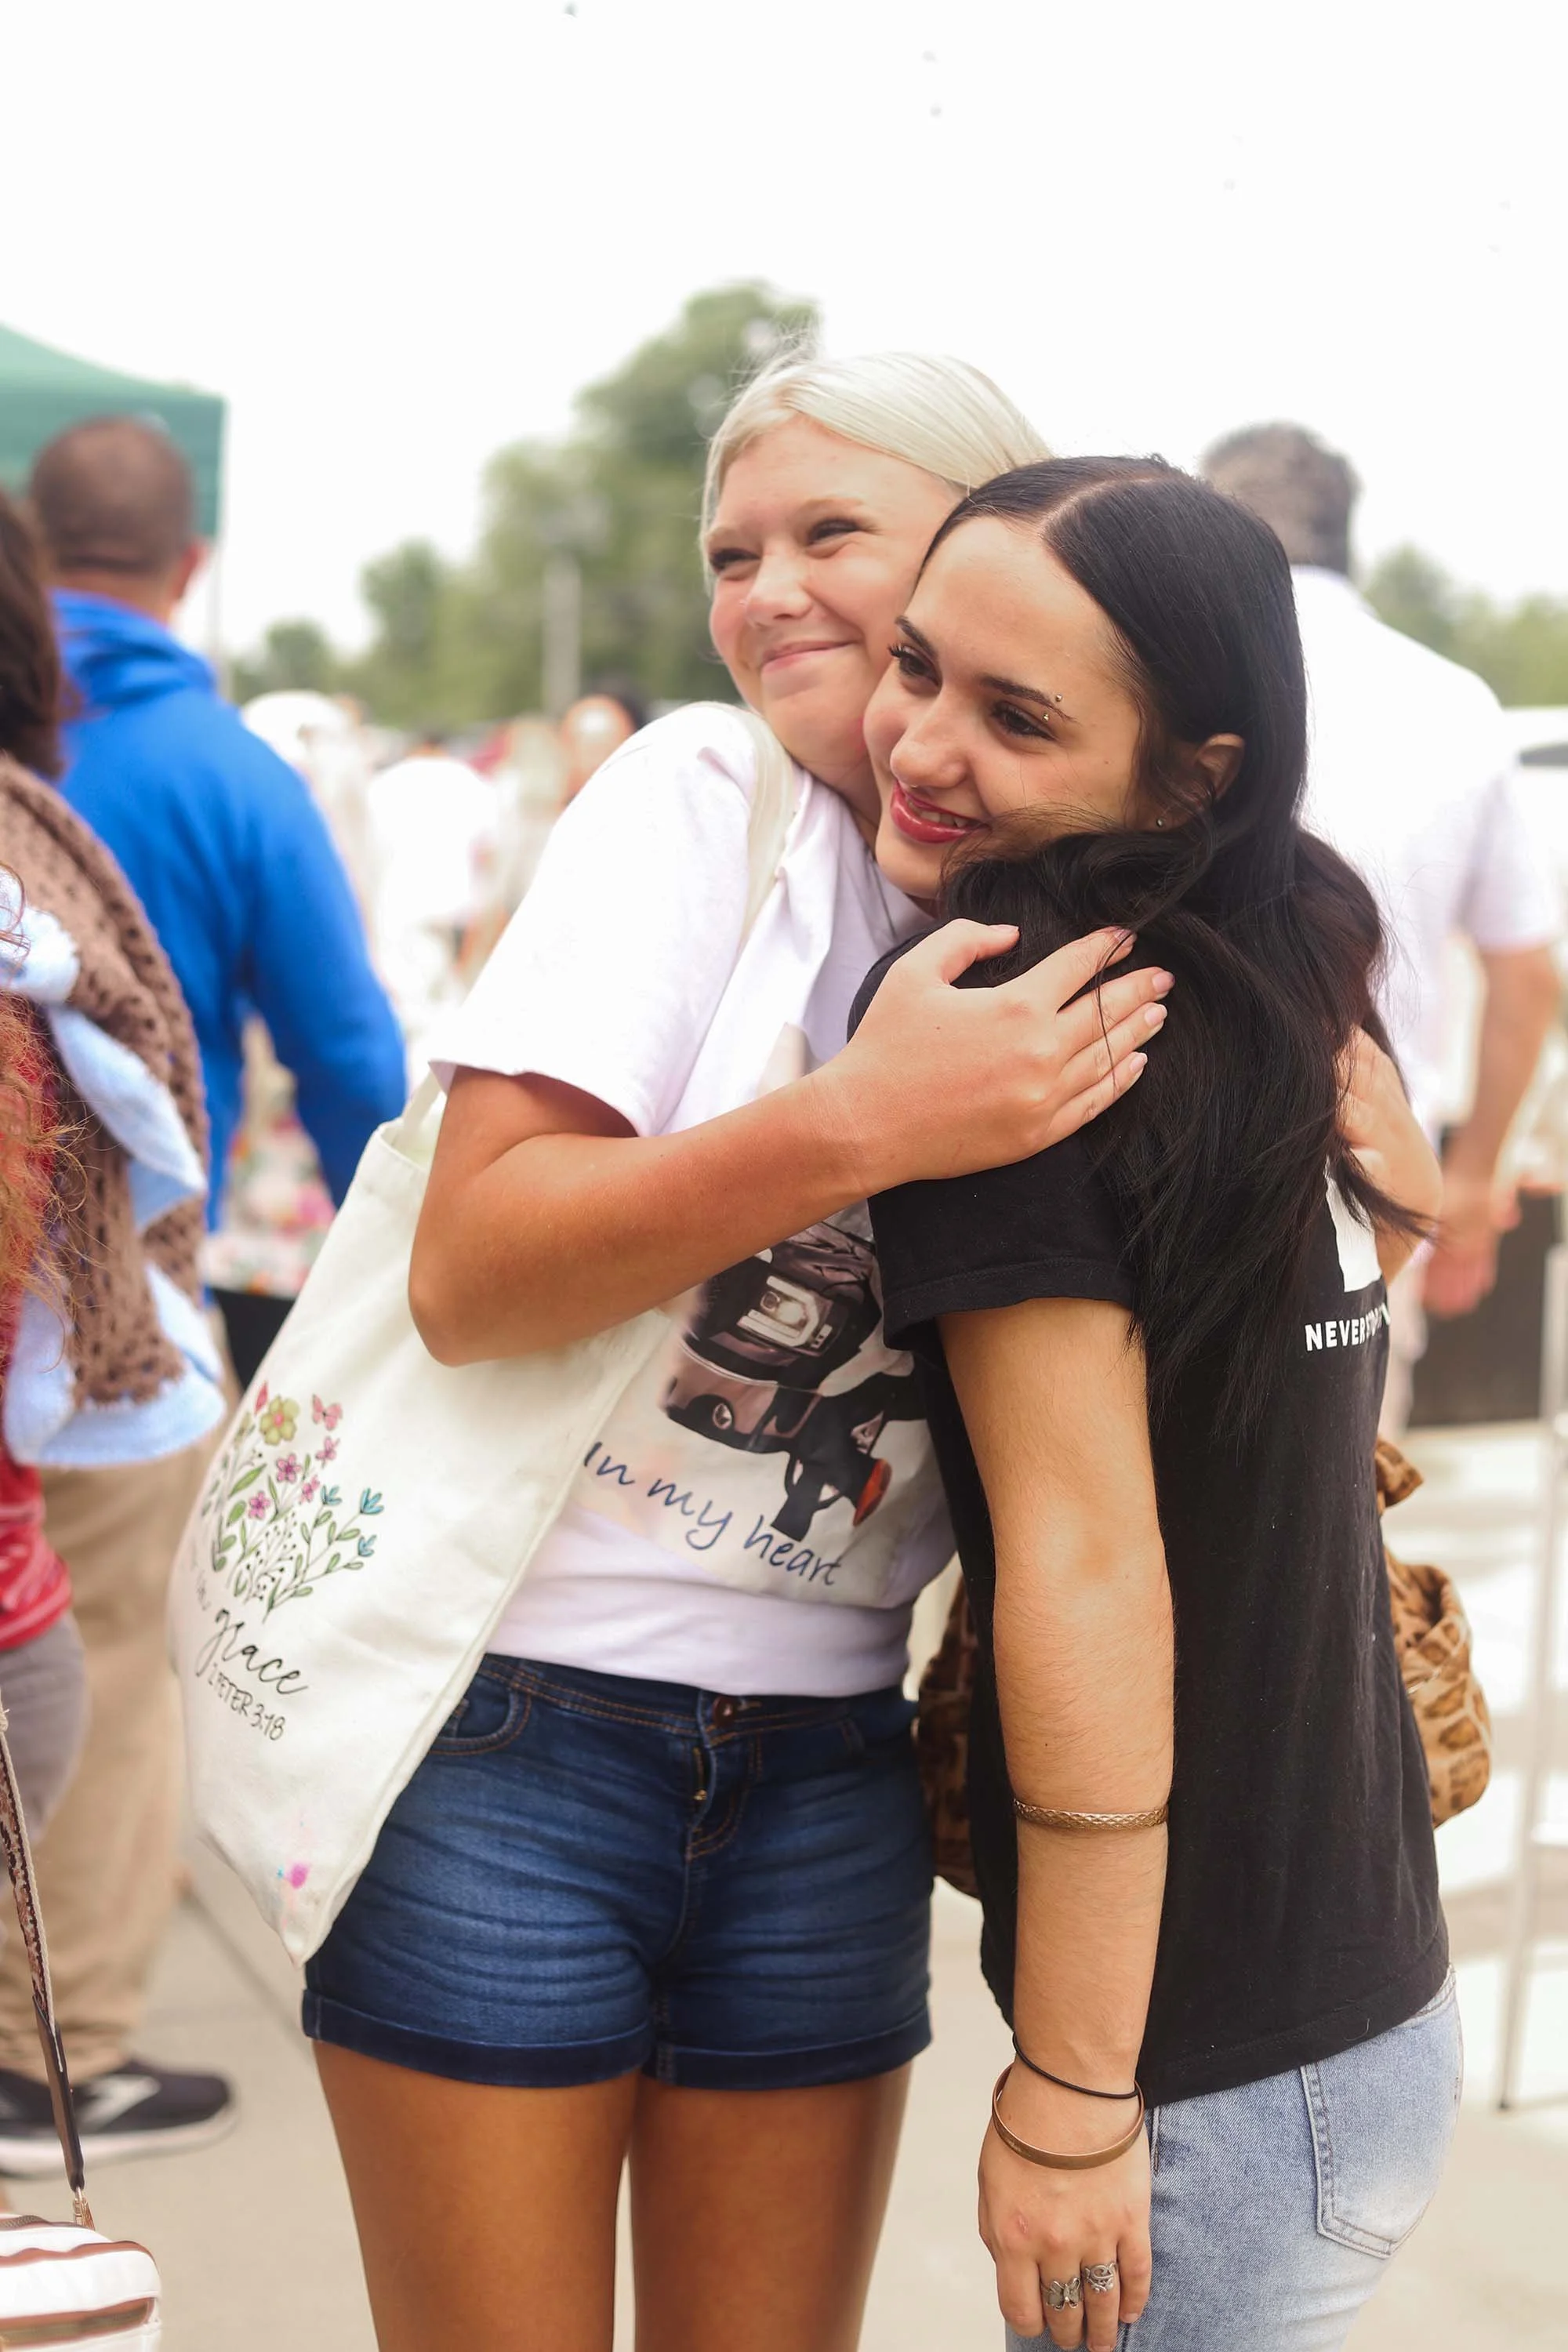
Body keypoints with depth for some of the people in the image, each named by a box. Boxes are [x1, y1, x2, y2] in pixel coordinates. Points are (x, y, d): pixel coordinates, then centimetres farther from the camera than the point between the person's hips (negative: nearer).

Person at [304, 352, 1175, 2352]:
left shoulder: (1087, 921, 6)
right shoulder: (706, 797, -8)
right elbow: (468, 1270, -17)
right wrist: (858, 1123, -28)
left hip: (825, 1782, 4)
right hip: (509, 1734, -4)